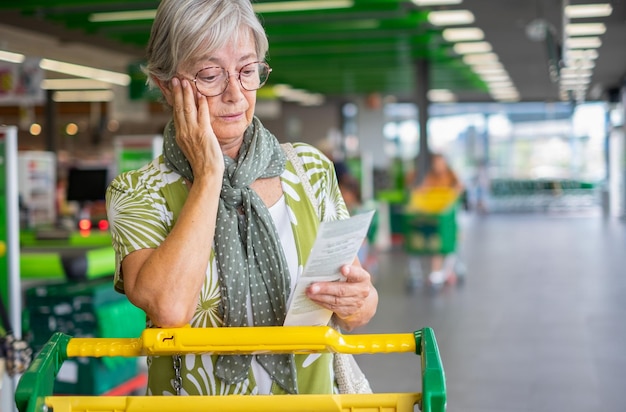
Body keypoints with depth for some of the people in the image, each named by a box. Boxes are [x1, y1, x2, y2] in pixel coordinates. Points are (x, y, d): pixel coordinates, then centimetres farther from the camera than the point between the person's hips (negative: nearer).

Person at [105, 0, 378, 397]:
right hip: (194, 400, -3)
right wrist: (209, 174, -12)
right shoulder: (136, 192, -3)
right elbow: (168, 308, -20)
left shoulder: (311, 168, 4)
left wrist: (358, 301, -13)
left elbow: (355, 316, 9)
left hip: (310, 395, 3)